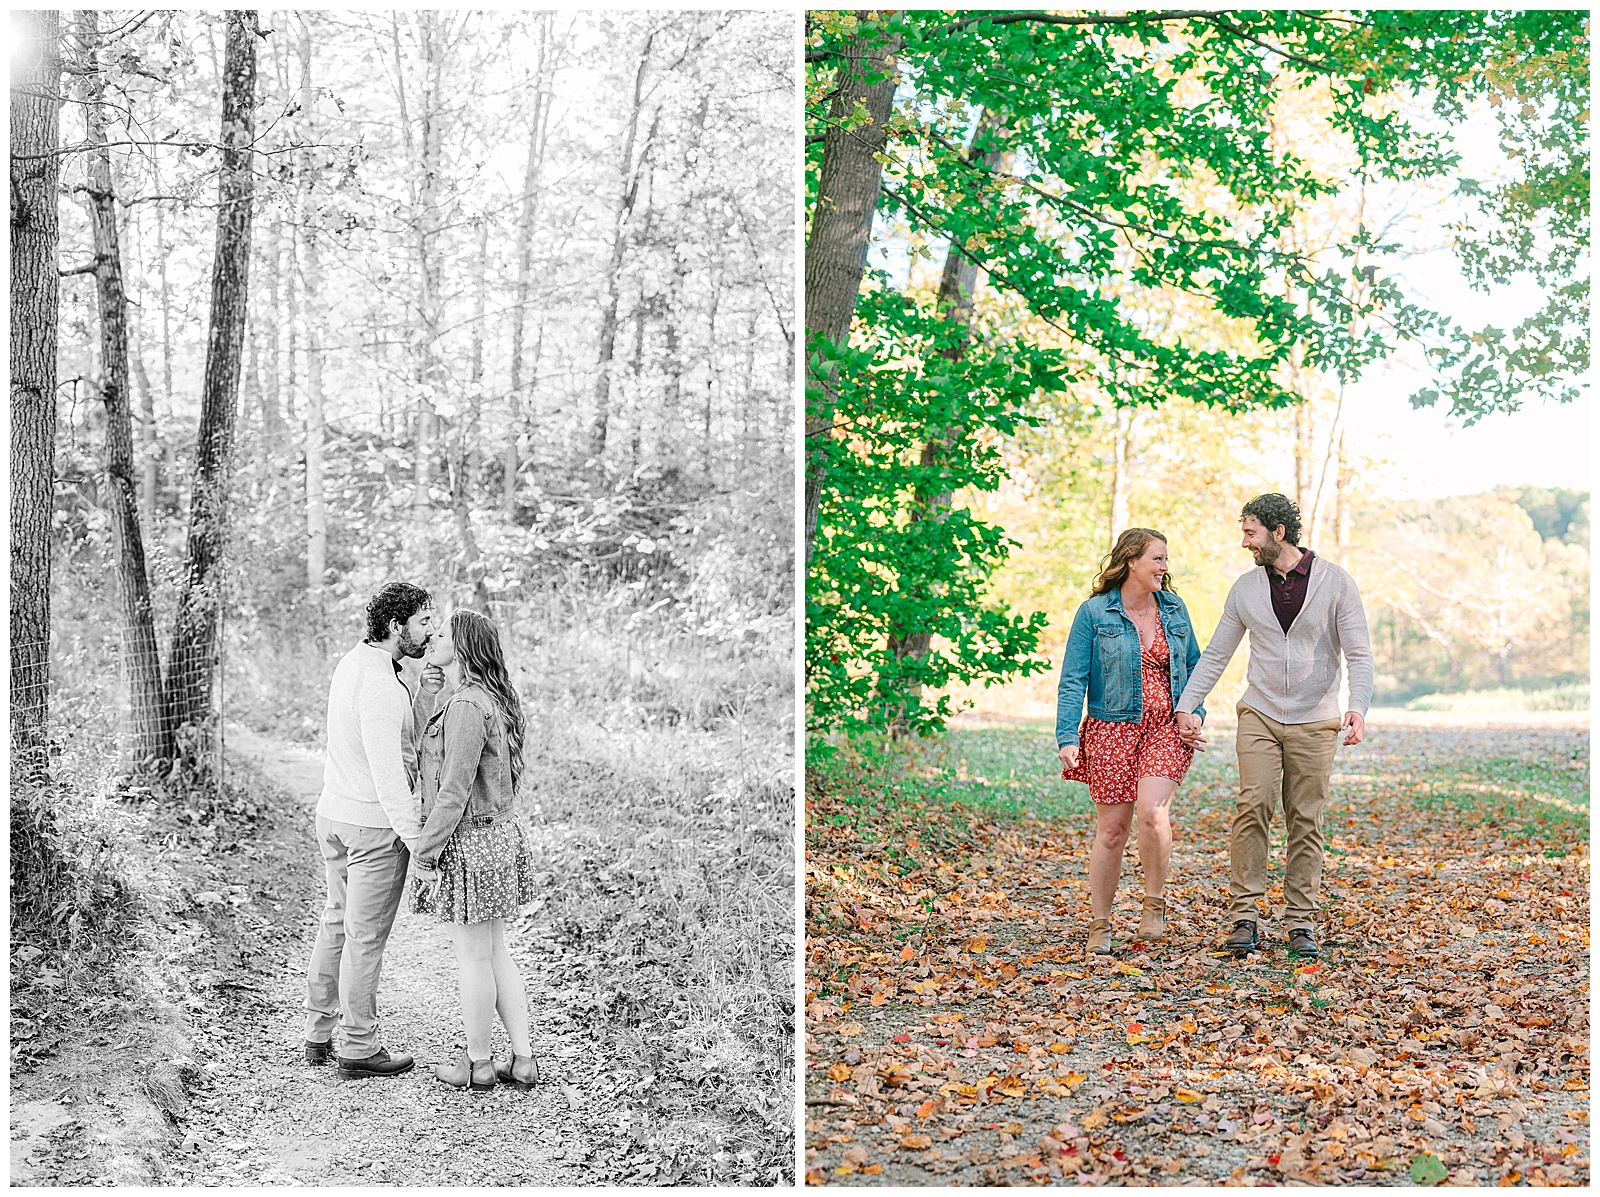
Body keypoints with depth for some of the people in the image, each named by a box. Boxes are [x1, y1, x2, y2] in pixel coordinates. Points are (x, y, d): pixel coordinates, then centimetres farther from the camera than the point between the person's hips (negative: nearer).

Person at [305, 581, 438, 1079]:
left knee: (336, 924, 18)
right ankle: (359, 1048, 13)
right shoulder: (381, 687, -24)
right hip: (376, 824, -9)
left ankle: (319, 1034, 27)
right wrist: (417, 838, -25)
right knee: (366, 937, 2)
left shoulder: (350, 662, 6)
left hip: (333, 814, 9)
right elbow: (387, 772, -28)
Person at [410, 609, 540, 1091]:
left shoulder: (466, 706, -21)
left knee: (472, 958, 6)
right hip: (498, 834, 9)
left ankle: (478, 1064, 20)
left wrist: (425, 853, -16)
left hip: (468, 844, -9)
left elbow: (455, 789, -22)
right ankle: (522, 1060, 21)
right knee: (495, 953, 16)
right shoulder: (492, 699, 9)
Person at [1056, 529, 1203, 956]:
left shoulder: (1174, 608, 7)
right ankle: (1100, 926, 17)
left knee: (1152, 812, -21)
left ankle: (1154, 902, 2)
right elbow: (1072, 680, -6)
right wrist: (1067, 737, -14)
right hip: (1112, 729, -2)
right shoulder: (1094, 612, -4)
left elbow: (1193, 666, 17)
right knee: (1111, 829, 2)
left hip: (1165, 728, 2)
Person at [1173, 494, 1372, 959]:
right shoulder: (1246, 588, 5)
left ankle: (1301, 922, 9)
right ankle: (1244, 914, -7)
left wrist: (1358, 706, -22)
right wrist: (1188, 706, 1)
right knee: (1253, 807, -12)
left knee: (1306, 821, 2)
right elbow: (1215, 655, 10)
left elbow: (1359, 653, -5)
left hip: (1314, 721, -1)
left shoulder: (1335, 582, -3)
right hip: (1259, 715, 2)